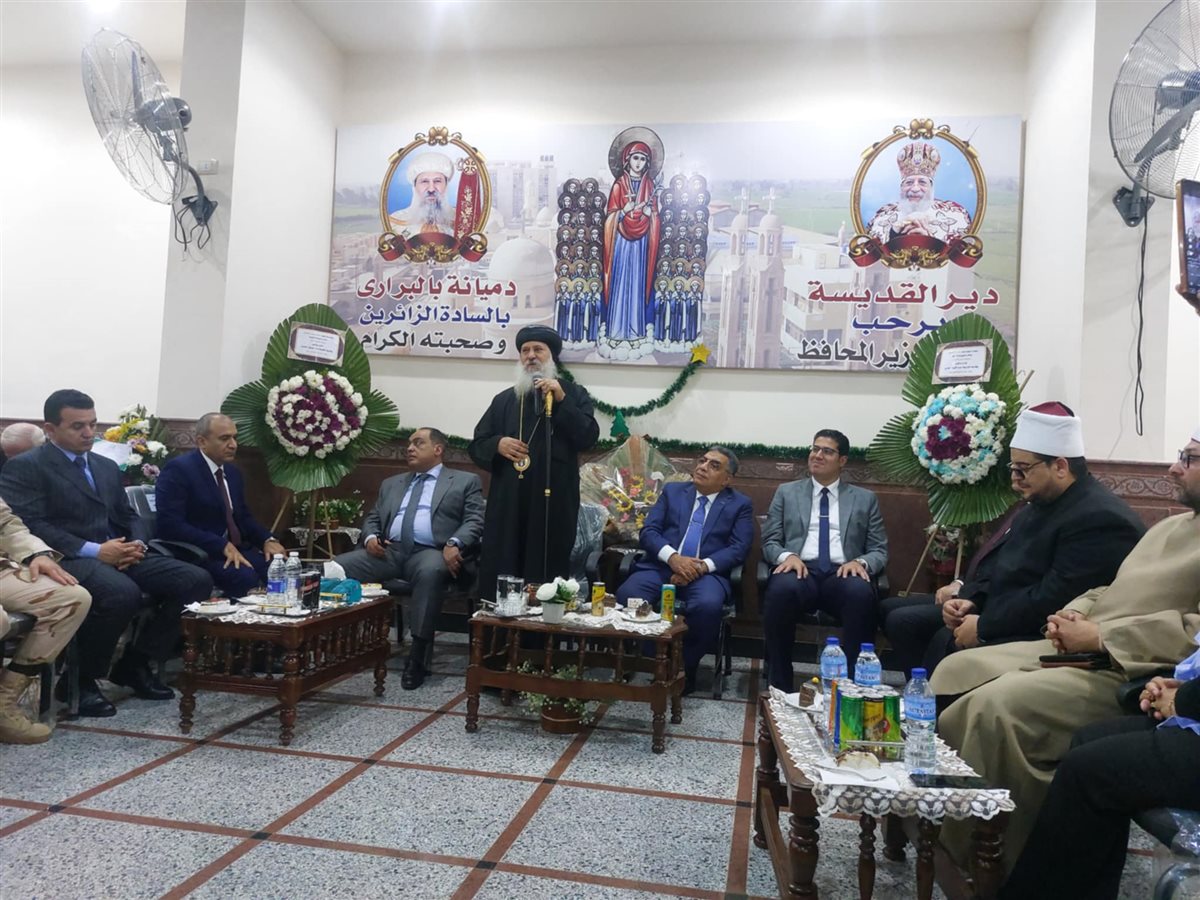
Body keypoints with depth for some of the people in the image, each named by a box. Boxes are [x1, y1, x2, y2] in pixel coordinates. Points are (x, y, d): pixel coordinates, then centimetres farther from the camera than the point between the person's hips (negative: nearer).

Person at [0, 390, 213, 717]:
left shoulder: (107, 467, 23)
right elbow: (30, 525, -13)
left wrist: (135, 545, -1)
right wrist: (94, 551, -21)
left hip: (119, 554, 7)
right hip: (68, 559, -7)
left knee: (196, 580, -12)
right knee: (123, 593, -38)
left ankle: (135, 663, 1)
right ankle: (80, 678, -13)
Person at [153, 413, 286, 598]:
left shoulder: (232, 472, 17)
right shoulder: (178, 469, -8)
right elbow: (170, 525, -17)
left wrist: (267, 540, -1)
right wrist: (223, 546, -24)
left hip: (236, 550, 7)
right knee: (246, 576, -34)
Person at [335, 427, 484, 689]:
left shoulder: (465, 481, 14)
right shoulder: (391, 483, 29)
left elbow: (474, 520, 1)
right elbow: (372, 519, 25)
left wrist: (454, 544, -18)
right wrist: (371, 537, 1)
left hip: (429, 552, -4)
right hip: (389, 551, 5)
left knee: (430, 572, -40)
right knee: (337, 567, -21)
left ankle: (416, 657, -32)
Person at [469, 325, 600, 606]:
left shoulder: (574, 393, 8)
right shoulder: (504, 399, 16)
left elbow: (589, 437, -6)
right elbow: (476, 445, 15)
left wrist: (562, 401, -13)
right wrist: (498, 444, -6)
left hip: (553, 504, -3)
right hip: (507, 505, 3)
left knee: (547, 578, 2)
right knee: (499, 575, 3)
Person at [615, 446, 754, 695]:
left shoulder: (740, 504, 11)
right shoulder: (672, 491, 16)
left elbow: (739, 549, -1)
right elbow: (648, 532, 5)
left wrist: (702, 566, -18)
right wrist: (673, 557, -15)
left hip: (706, 573, -1)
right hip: (661, 566, 2)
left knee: (708, 605, -36)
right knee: (627, 596, -29)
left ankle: (685, 668, -9)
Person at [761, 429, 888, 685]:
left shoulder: (865, 499, 20)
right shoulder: (786, 492, 19)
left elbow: (880, 551, 14)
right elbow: (769, 542, 13)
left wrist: (861, 562, -10)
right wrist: (787, 555, -11)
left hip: (842, 574, 1)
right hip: (801, 571, 0)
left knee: (861, 593, -36)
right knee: (781, 589, -36)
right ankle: (780, 686, -24)